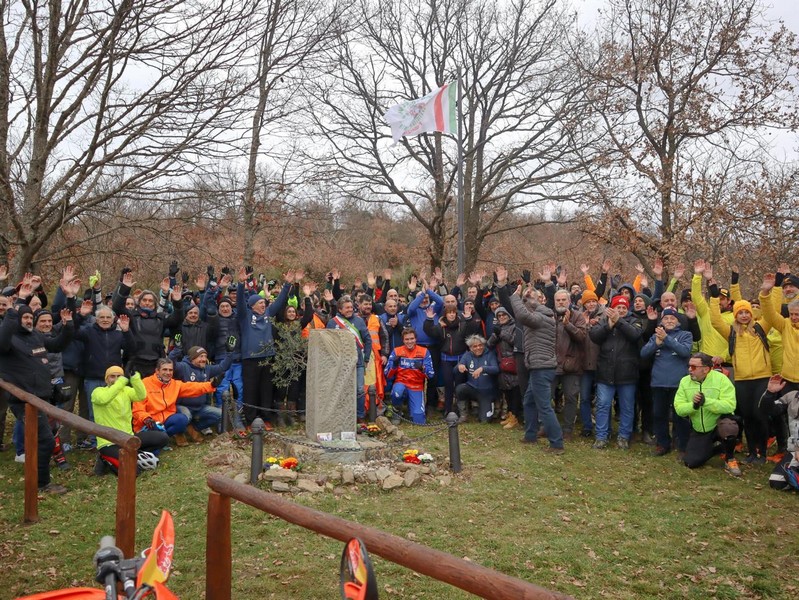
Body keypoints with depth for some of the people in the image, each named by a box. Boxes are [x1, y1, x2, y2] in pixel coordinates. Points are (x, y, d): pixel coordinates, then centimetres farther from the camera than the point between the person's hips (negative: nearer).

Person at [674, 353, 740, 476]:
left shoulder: (721, 379, -16)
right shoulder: (685, 381, -4)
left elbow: (730, 406, -27)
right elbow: (679, 408, -10)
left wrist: (706, 402, -39)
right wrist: (693, 405, -31)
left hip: (719, 423, -4)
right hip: (698, 430, 4)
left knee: (729, 428, -39)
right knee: (691, 463, -3)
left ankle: (730, 459, -9)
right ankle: (715, 447, 26)